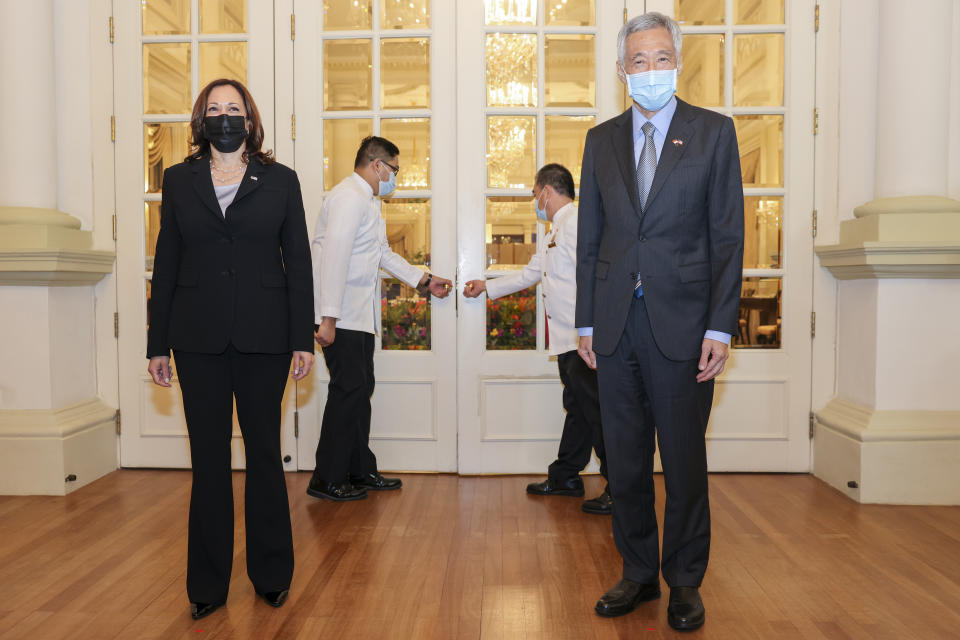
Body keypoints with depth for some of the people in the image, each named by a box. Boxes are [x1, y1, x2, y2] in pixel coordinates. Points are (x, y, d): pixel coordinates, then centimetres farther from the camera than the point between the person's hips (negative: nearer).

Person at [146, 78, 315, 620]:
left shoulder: (281, 180, 6)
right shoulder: (179, 180, 10)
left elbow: (299, 263, 3)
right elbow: (166, 264, 9)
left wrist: (304, 339, -3)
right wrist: (157, 344, 5)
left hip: (263, 336, -1)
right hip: (198, 337, 1)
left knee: (264, 451, 7)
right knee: (208, 457, 7)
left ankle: (272, 574, 23)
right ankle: (208, 584, 20)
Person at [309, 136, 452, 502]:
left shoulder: (366, 201, 22)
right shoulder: (350, 196, -12)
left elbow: (384, 254, 29)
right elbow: (334, 256, -21)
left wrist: (424, 280, 29)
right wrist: (328, 318, -25)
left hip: (359, 317, 10)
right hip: (341, 317, -10)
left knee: (361, 390, 12)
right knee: (348, 390, -7)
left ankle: (360, 471, 21)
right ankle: (327, 480, 3)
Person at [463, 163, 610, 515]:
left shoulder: (575, 221, -11)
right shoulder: (555, 232, 23)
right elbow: (528, 274, 34)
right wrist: (486, 287, 41)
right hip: (569, 341, 10)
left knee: (595, 409, -7)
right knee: (577, 408, 16)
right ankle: (565, 477, 26)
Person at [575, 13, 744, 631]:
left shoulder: (714, 131, 4)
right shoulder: (602, 139, 12)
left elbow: (727, 235, -1)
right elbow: (590, 237, 11)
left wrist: (720, 327, -9)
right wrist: (587, 320, 6)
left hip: (681, 322, -3)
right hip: (616, 324, 3)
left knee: (684, 461, 6)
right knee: (625, 461, 10)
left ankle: (685, 581, 24)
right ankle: (639, 573, 27)